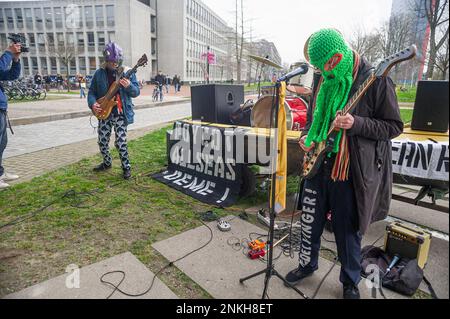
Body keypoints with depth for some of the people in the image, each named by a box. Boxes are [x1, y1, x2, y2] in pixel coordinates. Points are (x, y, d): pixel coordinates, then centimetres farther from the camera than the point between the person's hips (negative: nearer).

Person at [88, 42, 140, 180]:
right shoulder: (99, 73, 3)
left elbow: (136, 92, -4)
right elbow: (92, 92, 8)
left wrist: (129, 86, -25)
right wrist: (93, 104, -12)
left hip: (121, 113, -3)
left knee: (121, 142, -7)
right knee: (102, 141, 11)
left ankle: (126, 167, 11)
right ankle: (107, 163, 35)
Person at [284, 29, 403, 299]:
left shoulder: (376, 80, -10)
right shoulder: (325, 81, 8)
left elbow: (394, 126, -8)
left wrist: (356, 124, -23)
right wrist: (308, 137, 1)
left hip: (352, 173, -5)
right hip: (318, 165, 6)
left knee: (348, 231, 10)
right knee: (311, 222, 16)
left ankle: (351, 282, 36)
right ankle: (307, 264, 42)